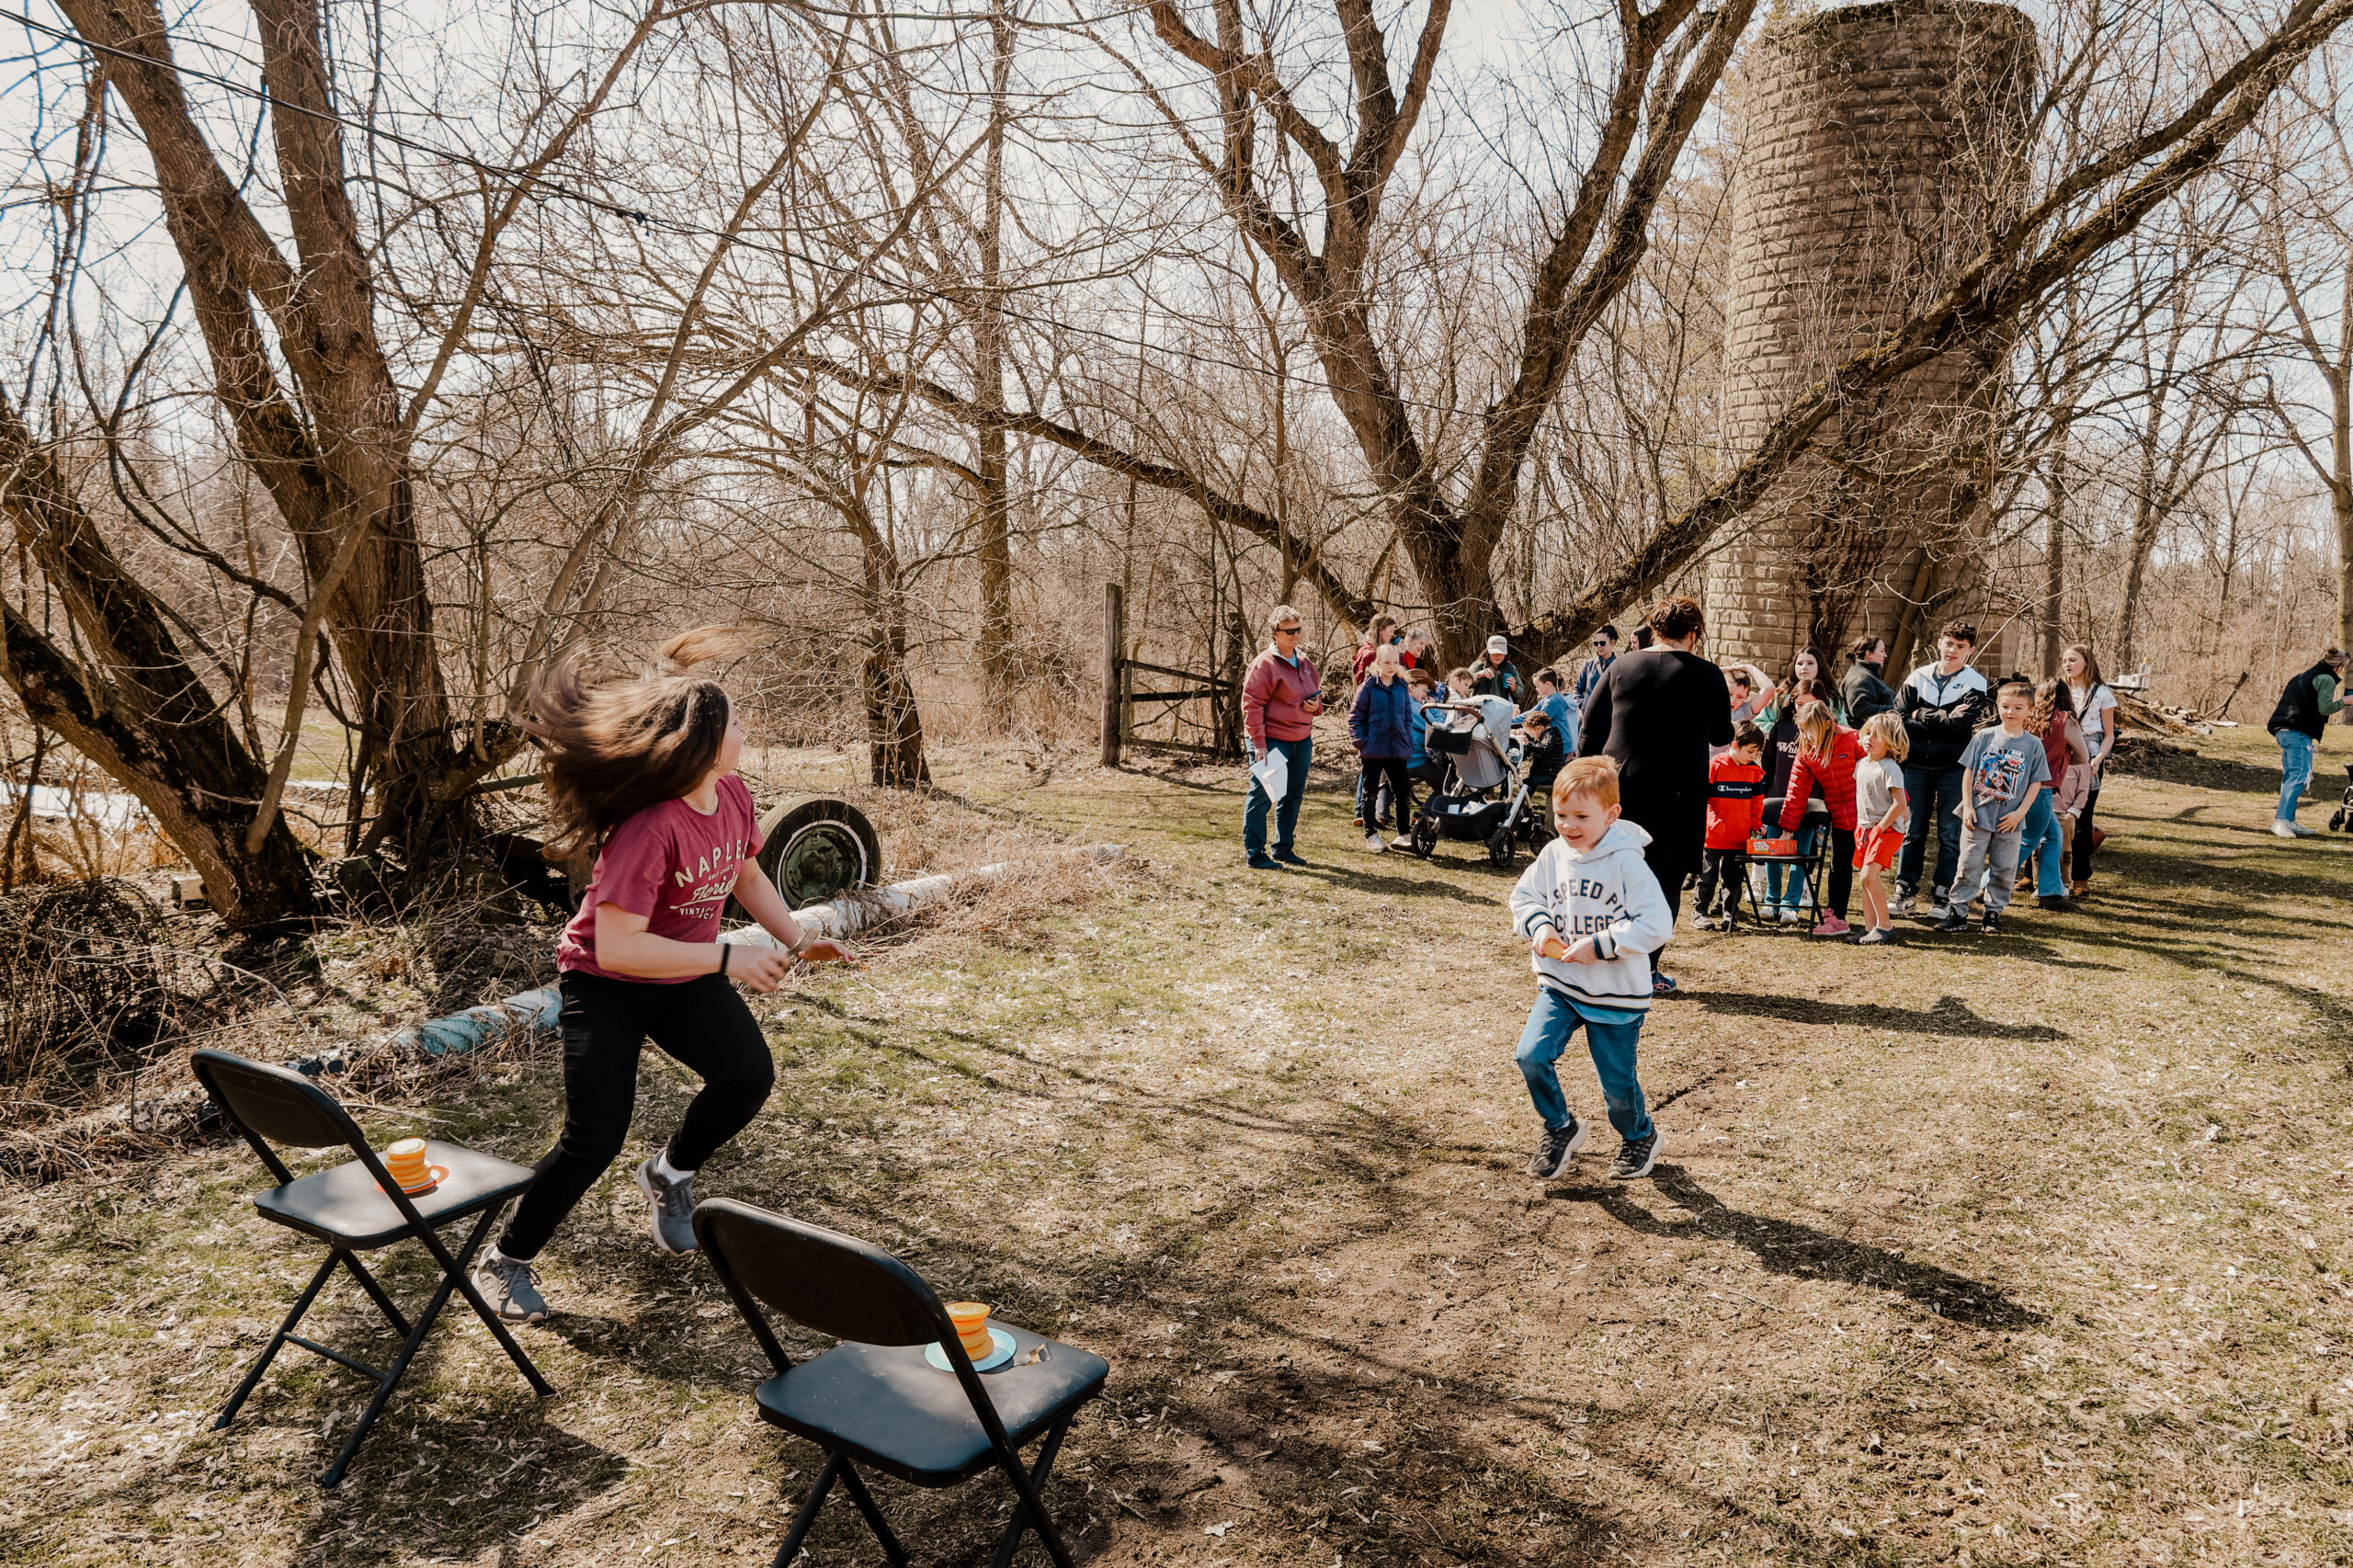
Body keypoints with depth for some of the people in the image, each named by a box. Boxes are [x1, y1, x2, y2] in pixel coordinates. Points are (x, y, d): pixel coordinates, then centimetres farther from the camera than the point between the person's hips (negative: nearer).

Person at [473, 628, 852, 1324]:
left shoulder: (732, 796, -10)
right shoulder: (648, 829, -33)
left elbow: (747, 876, 9)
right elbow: (616, 948, -35)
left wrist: (797, 940, -2)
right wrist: (727, 957, -32)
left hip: (687, 979, 6)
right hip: (606, 986, -6)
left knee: (750, 1076, -13)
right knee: (595, 1139, -8)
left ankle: (670, 1174, 18)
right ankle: (507, 1261, 19)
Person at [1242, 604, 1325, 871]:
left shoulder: (1306, 663, 12)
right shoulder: (1265, 664, -11)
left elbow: (1317, 693, 26)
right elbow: (1251, 704, -14)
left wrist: (1316, 704, 0)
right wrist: (1259, 743, -19)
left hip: (1302, 741, 8)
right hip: (1272, 740, -8)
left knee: (1294, 796, 15)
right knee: (1262, 796, -4)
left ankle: (1283, 848, 28)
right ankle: (1255, 853, 2)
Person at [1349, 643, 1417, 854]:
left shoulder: (1402, 687, 7)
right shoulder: (1368, 687, -5)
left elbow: (1408, 716, 14)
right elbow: (1355, 716, -4)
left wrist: (1409, 741, 6)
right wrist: (1361, 741, -11)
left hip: (1398, 749, 4)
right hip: (1373, 749, -4)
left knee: (1403, 790, 6)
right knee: (1370, 792, 4)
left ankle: (1403, 834, 15)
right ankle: (1371, 835, 13)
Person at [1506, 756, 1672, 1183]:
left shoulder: (1626, 863, -17)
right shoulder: (1553, 855, -1)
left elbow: (1656, 923, -20)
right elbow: (1523, 896, 12)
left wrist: (1599, 945, -23)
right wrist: (1539, 925, -8)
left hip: (1616, 991, -4)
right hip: (1559, 985, 4)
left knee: (1617, 1082, 8)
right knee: (1531, 1055, -12)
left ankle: (1640, 1137, 41)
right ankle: (1560, 1128, 14)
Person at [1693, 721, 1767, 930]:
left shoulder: (1755, 770, 5)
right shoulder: (1715, 766, -9)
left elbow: (1757, 801, 15)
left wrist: (1756, 824, 7)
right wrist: (1713, 821, -16)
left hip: (1741, 837, 4)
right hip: (1714, 835, -4)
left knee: (1734, 877, 11)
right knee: (1708, 875, 4)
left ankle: (1730, 914, 20)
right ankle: (1699, 912, 14)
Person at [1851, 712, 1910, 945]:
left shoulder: (1890, 768, -16)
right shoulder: (1861, 764, 9)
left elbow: (1900, 804, -21)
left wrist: (1881, 827, -15)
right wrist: (1860, 827, 14)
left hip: (1887, 830, -8)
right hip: (1864, 829, 8)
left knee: (1869, 876, -17)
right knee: (1867, 880, 7)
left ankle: (1885, 926, -6)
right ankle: (1869, 927, 12)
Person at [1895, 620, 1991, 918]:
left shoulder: (1974, 685, 1)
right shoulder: (1917, 678, 8)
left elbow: (1962, 723, -15)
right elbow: (1900, 716, -4)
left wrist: (1921, 716, -7)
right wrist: (1944, 720, -12)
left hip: (1953, 768, -2)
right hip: (1916, 766, 2)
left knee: (1950, 835, 3)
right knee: (1912, 832, 6)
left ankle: (1944, 896, 10)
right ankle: (1905, 892, 12)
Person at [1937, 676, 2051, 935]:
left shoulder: (2033, 744, 0)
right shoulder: (1984, 737, -1)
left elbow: (2036, 783, 2)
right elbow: (1968, 772, 1)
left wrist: (2019, 813, -7)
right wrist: (1968, 806, -5)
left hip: (2009, 820, 1)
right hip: (1978, 816, -1)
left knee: (2004, 869, 8)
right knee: (1969, 865, 2)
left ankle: (1994, 911, 22)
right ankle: (1957, 911, 7)